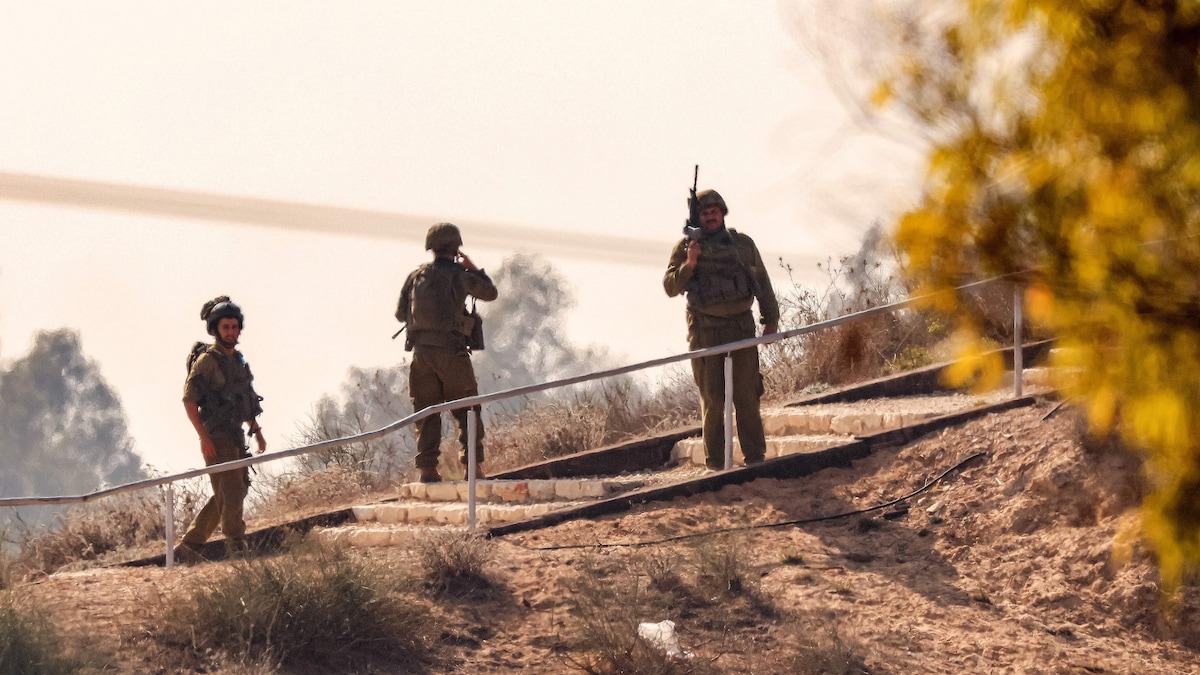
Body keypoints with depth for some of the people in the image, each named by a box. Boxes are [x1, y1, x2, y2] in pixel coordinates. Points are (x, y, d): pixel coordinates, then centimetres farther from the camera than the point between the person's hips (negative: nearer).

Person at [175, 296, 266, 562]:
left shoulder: (237, 359, 15)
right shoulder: (207, 360, -10)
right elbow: (189, 400, -14)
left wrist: (257, 431, 20)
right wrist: (204, 438, -20)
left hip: (236, 436, 9)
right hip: (217, 438, -9)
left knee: (225, 496, 10)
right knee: (231, 494, -9)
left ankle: (189, 545, 15)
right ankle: (237, 549, -5)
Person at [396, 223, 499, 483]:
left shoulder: (416, 275, 7)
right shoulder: (460, 275, -4)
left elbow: (400, 313, 14)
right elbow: (490, 293, 12)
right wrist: (472, 268, 21)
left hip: (420, 351, 3)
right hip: (451, 351, -3)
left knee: (426, 412, 8)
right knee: (467, 410, 6)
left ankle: (427, 467, 3)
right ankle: (472, 465, 0)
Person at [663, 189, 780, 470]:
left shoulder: (743, 244, 11)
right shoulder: (686, 247, 5)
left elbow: (762, 284, 16)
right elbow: (671, 287, 2)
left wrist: (771, 320, 13)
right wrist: (688, 265, -14)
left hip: (741, 326, 1)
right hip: (705, 330, -1)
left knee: (746, 394, -2)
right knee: (712, 397, -1)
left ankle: (755, 455, 3)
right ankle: (715, 460, 4)